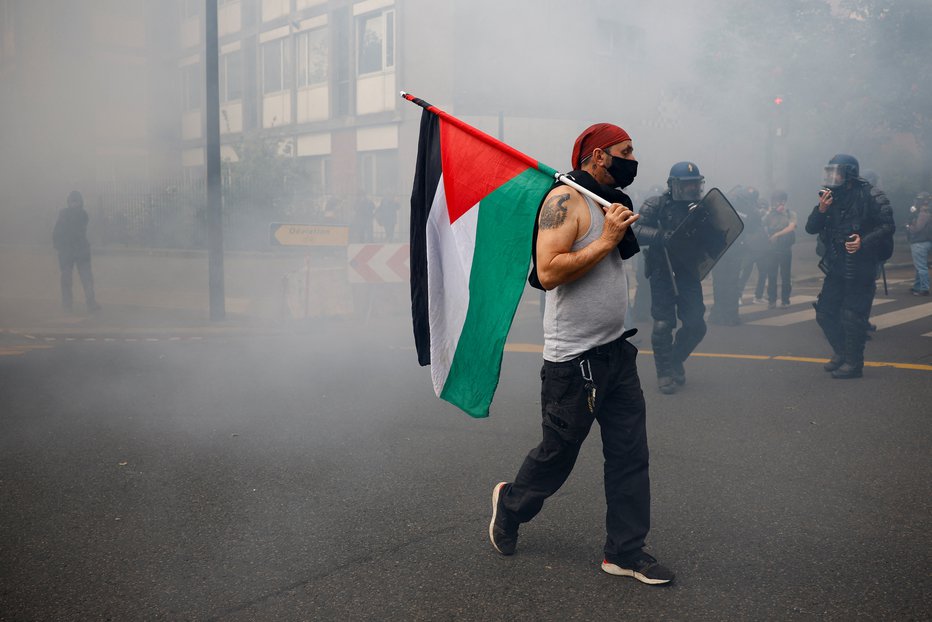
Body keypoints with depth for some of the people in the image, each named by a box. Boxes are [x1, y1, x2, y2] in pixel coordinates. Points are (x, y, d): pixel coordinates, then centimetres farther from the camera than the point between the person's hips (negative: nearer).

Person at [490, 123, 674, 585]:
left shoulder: (608, 202, 13)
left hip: (616, 350, 8)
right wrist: (606, 239, -21)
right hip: (574, 358, -8)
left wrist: (626, 233, 6)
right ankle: (511, 503, 36)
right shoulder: (565, 200, -14)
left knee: (630, 452, 7)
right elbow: (548, 272, -24)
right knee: (557, 455, 8)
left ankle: (625, 552, 17)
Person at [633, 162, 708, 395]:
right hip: (663, 273, -3)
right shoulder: (656, 205, -5)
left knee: (695, 325, 1)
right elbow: (637, 230, -17)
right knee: (663, 325, -5)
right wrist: (662, 235, -32)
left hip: (689, 273, 4)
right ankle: (665, 373, 12)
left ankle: (675, 360, 28)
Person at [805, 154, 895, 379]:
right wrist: (820, 210, -14)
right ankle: (841, 352, 29)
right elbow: (811, 228, 4)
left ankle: (853, 363, 6)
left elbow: (887, 226, -13)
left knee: (853, 316, -5)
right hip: (836, 267, 7)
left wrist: (864, 242, -25)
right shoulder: (831, 198, 8)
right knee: (824, 313, 11)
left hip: (860, 269, -7)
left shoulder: (867, 197, -10)